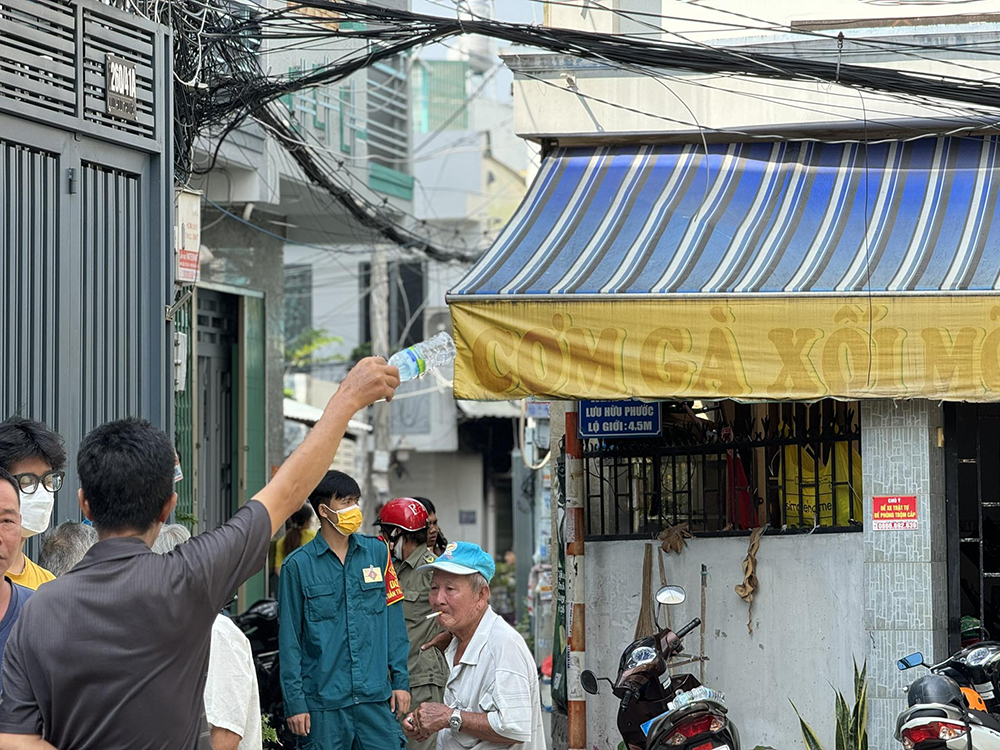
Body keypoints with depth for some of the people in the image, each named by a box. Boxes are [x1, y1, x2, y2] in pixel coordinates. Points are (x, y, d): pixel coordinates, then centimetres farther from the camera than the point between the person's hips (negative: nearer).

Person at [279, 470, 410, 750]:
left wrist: (400, 680, 4)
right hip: (324, 702, -2)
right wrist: (294, 702, -3)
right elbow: (289, 640, 1)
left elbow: (393, 620, 10)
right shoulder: (298, 565, 0)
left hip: (376, 696, 2)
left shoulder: (377, 552, 9)